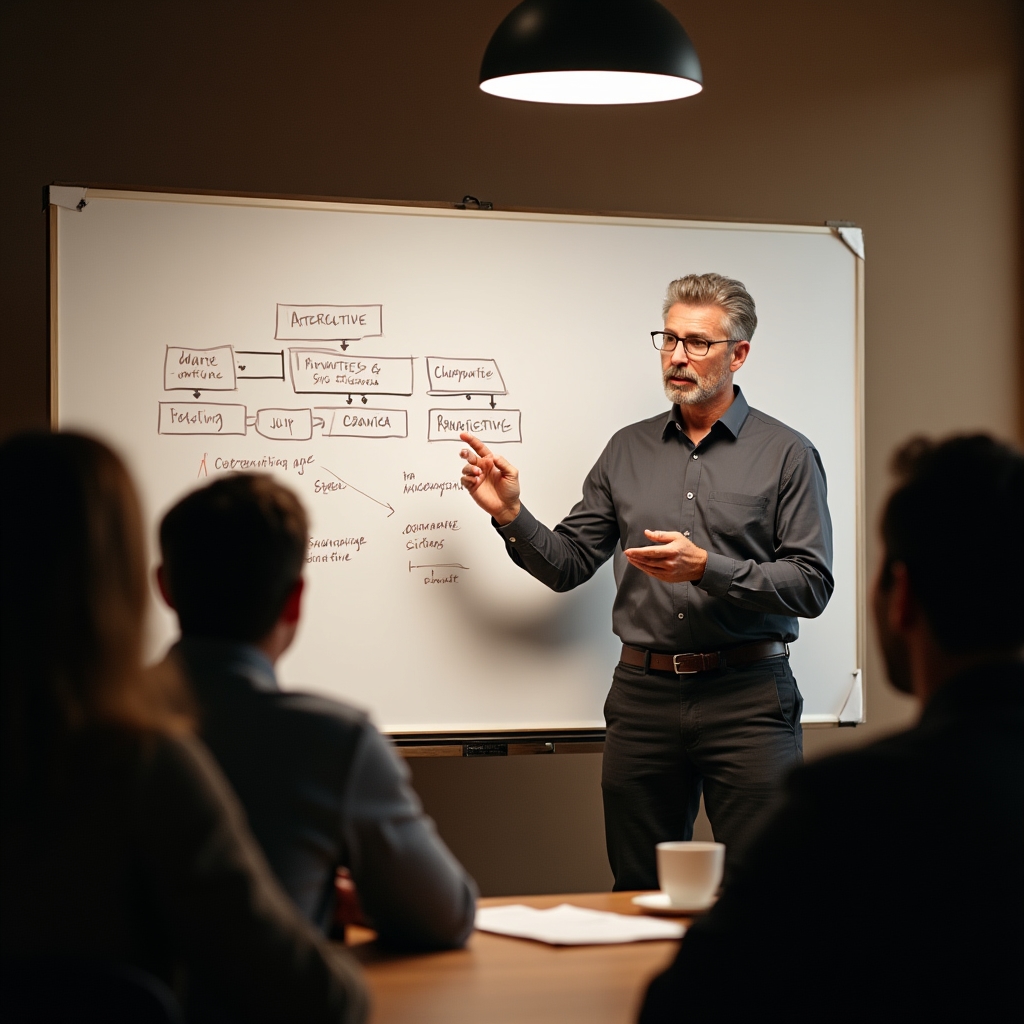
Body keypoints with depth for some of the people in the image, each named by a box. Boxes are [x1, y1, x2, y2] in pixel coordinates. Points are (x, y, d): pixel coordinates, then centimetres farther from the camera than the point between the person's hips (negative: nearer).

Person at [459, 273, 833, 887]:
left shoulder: (786, 454, 2)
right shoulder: (628, 450, 13)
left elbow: (811, 584, -7)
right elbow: (567, 563, 11)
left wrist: (708, 568, -18)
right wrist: (510, 514, -6)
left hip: (747, 698, -3)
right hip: (644, 697, 4)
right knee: (640, 895, 9)